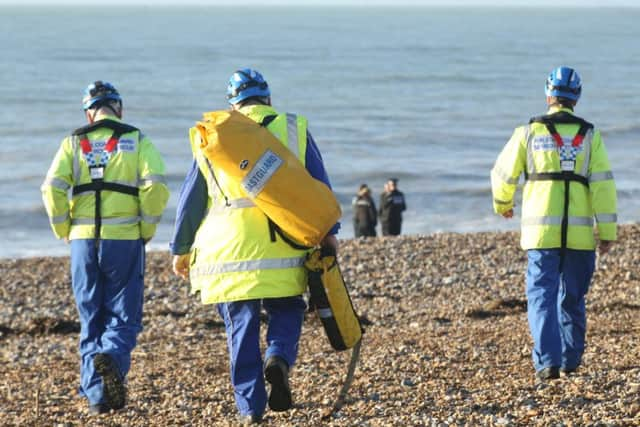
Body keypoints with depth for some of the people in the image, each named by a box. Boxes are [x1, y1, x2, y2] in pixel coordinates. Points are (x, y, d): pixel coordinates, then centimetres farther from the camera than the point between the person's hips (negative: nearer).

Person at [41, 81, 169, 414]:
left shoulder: (74, 143, 7)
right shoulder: (137, 141, 4)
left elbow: (53, 189, -5)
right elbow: (155, 186, -11)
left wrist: (65, 232, 6)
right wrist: (147, 229, 0)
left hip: (84, 239, 2)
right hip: (125, 238, -2)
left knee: (91, 319, 10)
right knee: (124, 315, 5)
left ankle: (97, 394, 5)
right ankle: (112, 358, -26)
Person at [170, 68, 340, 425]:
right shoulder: (293, 129, 9)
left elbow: (192, 197, 15)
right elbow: (319, 184, 4)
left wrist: (182, 248, 22)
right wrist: (328, 231, 5)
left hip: (228, 246, 1)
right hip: (283, 245, -1)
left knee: (241, 326, 5)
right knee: (287, 309, 15)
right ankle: (279, 358, -15)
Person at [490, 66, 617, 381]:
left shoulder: (529, 132, 2)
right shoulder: (589, 136, 3)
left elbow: (503, 174, 10)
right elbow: (602, 184, -3)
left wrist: (502, 204, 31)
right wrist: (607, 232, 0)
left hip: (541, 231, -1)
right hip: (579, 232, 1)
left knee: (542, 295, -2)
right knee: (572, 297, 16)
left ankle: (547, 361, -16)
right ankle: (570, 359, 23)